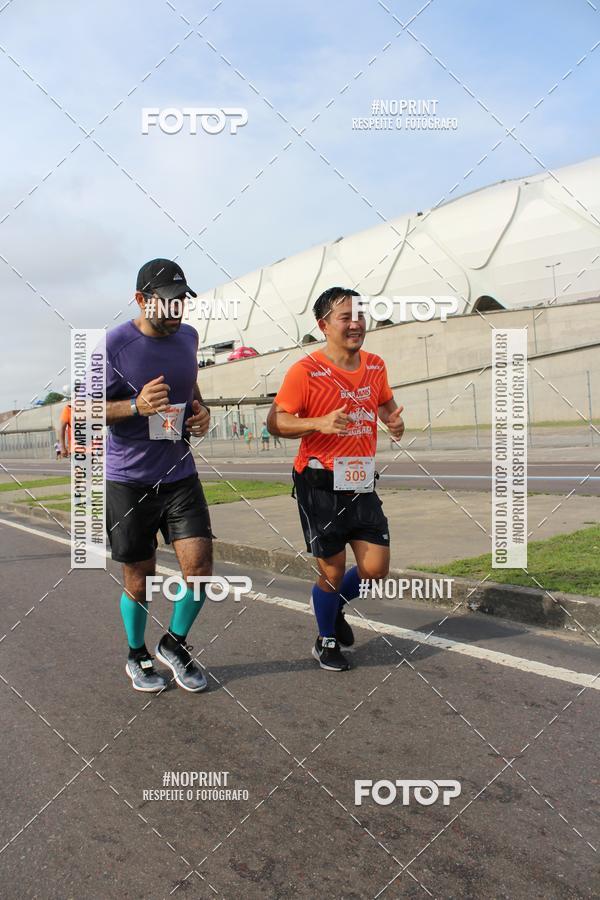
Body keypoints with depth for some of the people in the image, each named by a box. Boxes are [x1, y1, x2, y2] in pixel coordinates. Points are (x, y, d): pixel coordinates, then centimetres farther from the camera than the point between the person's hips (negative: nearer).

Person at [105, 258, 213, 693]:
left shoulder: (187, 336, 6)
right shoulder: (114, 344, -12)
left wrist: (202, 410, 3)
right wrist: (136, 405, -26)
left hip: (180, 474, 4)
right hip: (128, 481, -4)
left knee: (200, 568, -3)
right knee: (140, 578, 8)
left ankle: (175, 643, 25)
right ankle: (137, 656, 34)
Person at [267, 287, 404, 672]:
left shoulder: (375, 366, 7)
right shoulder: (306, 370, -11)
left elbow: (386, 404, 25)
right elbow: (276, 421, -11)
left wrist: (394, 420, 1)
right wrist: (320, 423, -28)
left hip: (362, 483, 6)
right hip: (320, 484, -5)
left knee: (376, 568, 4)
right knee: (333, 570, 4)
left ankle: (335, 606, 37)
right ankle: (326, 641, 31)